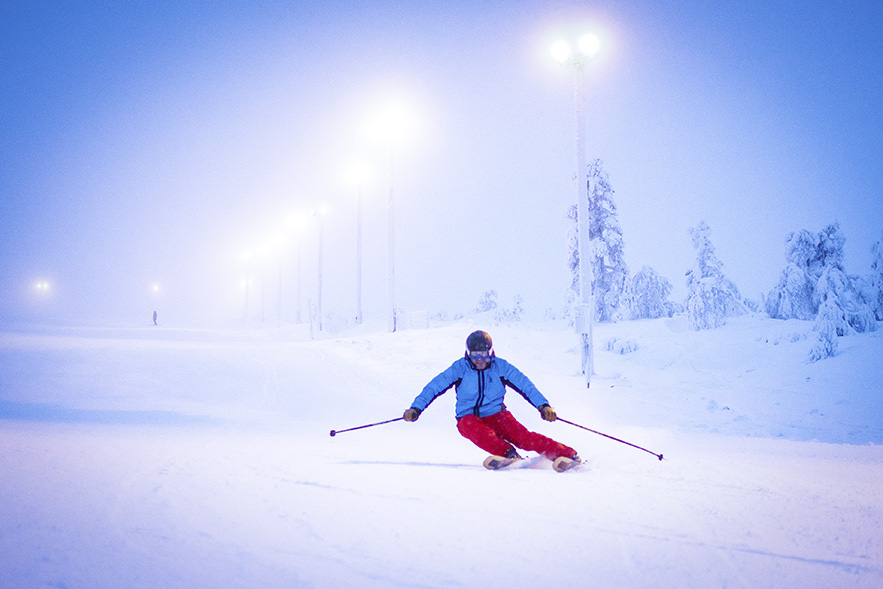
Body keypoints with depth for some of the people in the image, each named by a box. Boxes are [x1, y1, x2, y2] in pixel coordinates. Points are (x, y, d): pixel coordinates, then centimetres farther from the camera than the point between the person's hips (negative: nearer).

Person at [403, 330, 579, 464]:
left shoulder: (501, 367, -3)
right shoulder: (460, 368, -6)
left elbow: (525, 385, -1)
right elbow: (434, 387, -6)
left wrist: (543, 406, -13)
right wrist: (416, 408, -15)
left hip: (496, 414, 0)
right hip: (468, 417, 0)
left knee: (522, 436, -26)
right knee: (475, 430, -37)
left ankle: (566, 453, -28)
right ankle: (508, 454, -47)